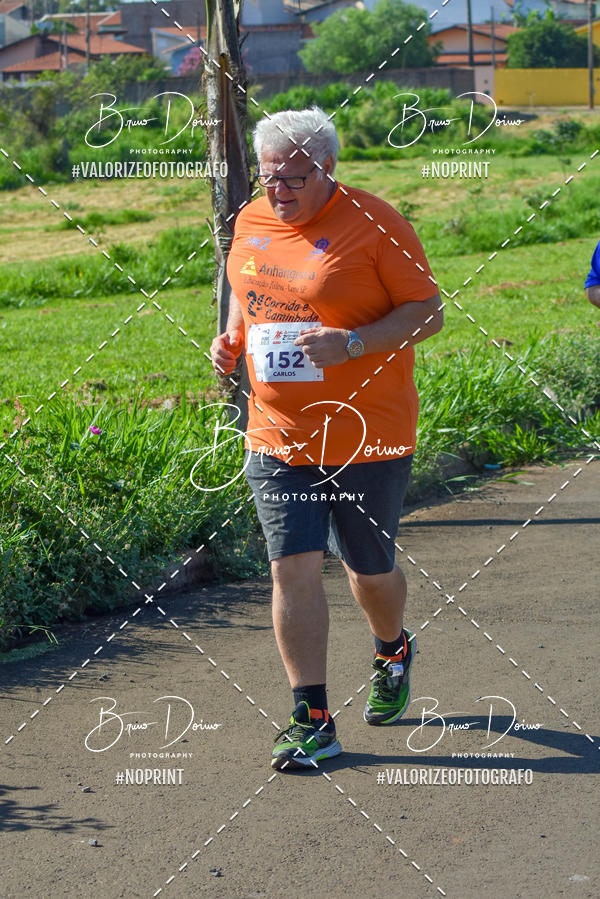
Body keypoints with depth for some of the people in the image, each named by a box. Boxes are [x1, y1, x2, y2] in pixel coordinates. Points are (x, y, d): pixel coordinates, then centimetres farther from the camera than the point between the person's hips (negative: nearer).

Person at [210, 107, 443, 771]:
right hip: (277, 437, 4)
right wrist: (231, 338, 4)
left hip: (367, 436, -4)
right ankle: (311, 720, 1)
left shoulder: (372, 224, -10)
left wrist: (354, 343, -24)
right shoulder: (250, 225, 7)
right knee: (293, 567, -6)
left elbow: (428, 312, -10)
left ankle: (392, 652, 45)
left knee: (369, 568, 11)